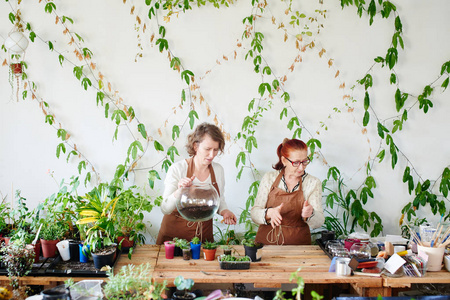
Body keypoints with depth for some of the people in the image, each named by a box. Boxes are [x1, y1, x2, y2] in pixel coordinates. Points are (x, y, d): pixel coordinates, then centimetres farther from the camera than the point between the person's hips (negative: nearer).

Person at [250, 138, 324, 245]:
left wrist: (310, 214, -24)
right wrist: (269, 213, -19)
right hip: (267, 242, 1)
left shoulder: (313, 183, 4)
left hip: (298, 243, 0)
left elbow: (319, 222, -2)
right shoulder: (269, 178, 5)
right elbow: (254, 213, 2)